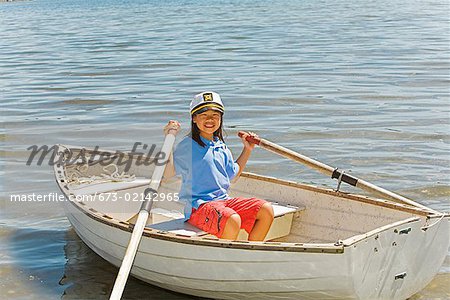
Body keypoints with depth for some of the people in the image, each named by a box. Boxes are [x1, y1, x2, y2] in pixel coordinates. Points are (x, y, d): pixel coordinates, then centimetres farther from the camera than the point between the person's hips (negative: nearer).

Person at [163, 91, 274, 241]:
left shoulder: (221, 147, 17)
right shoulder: (187, 145, -5)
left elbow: (233, 174, 31)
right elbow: (167, 173, -13)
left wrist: (247, 149, 27)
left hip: (224, 201, 7)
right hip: (198, 206, -7)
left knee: (266, 210, -8)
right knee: (232, 220, -35)